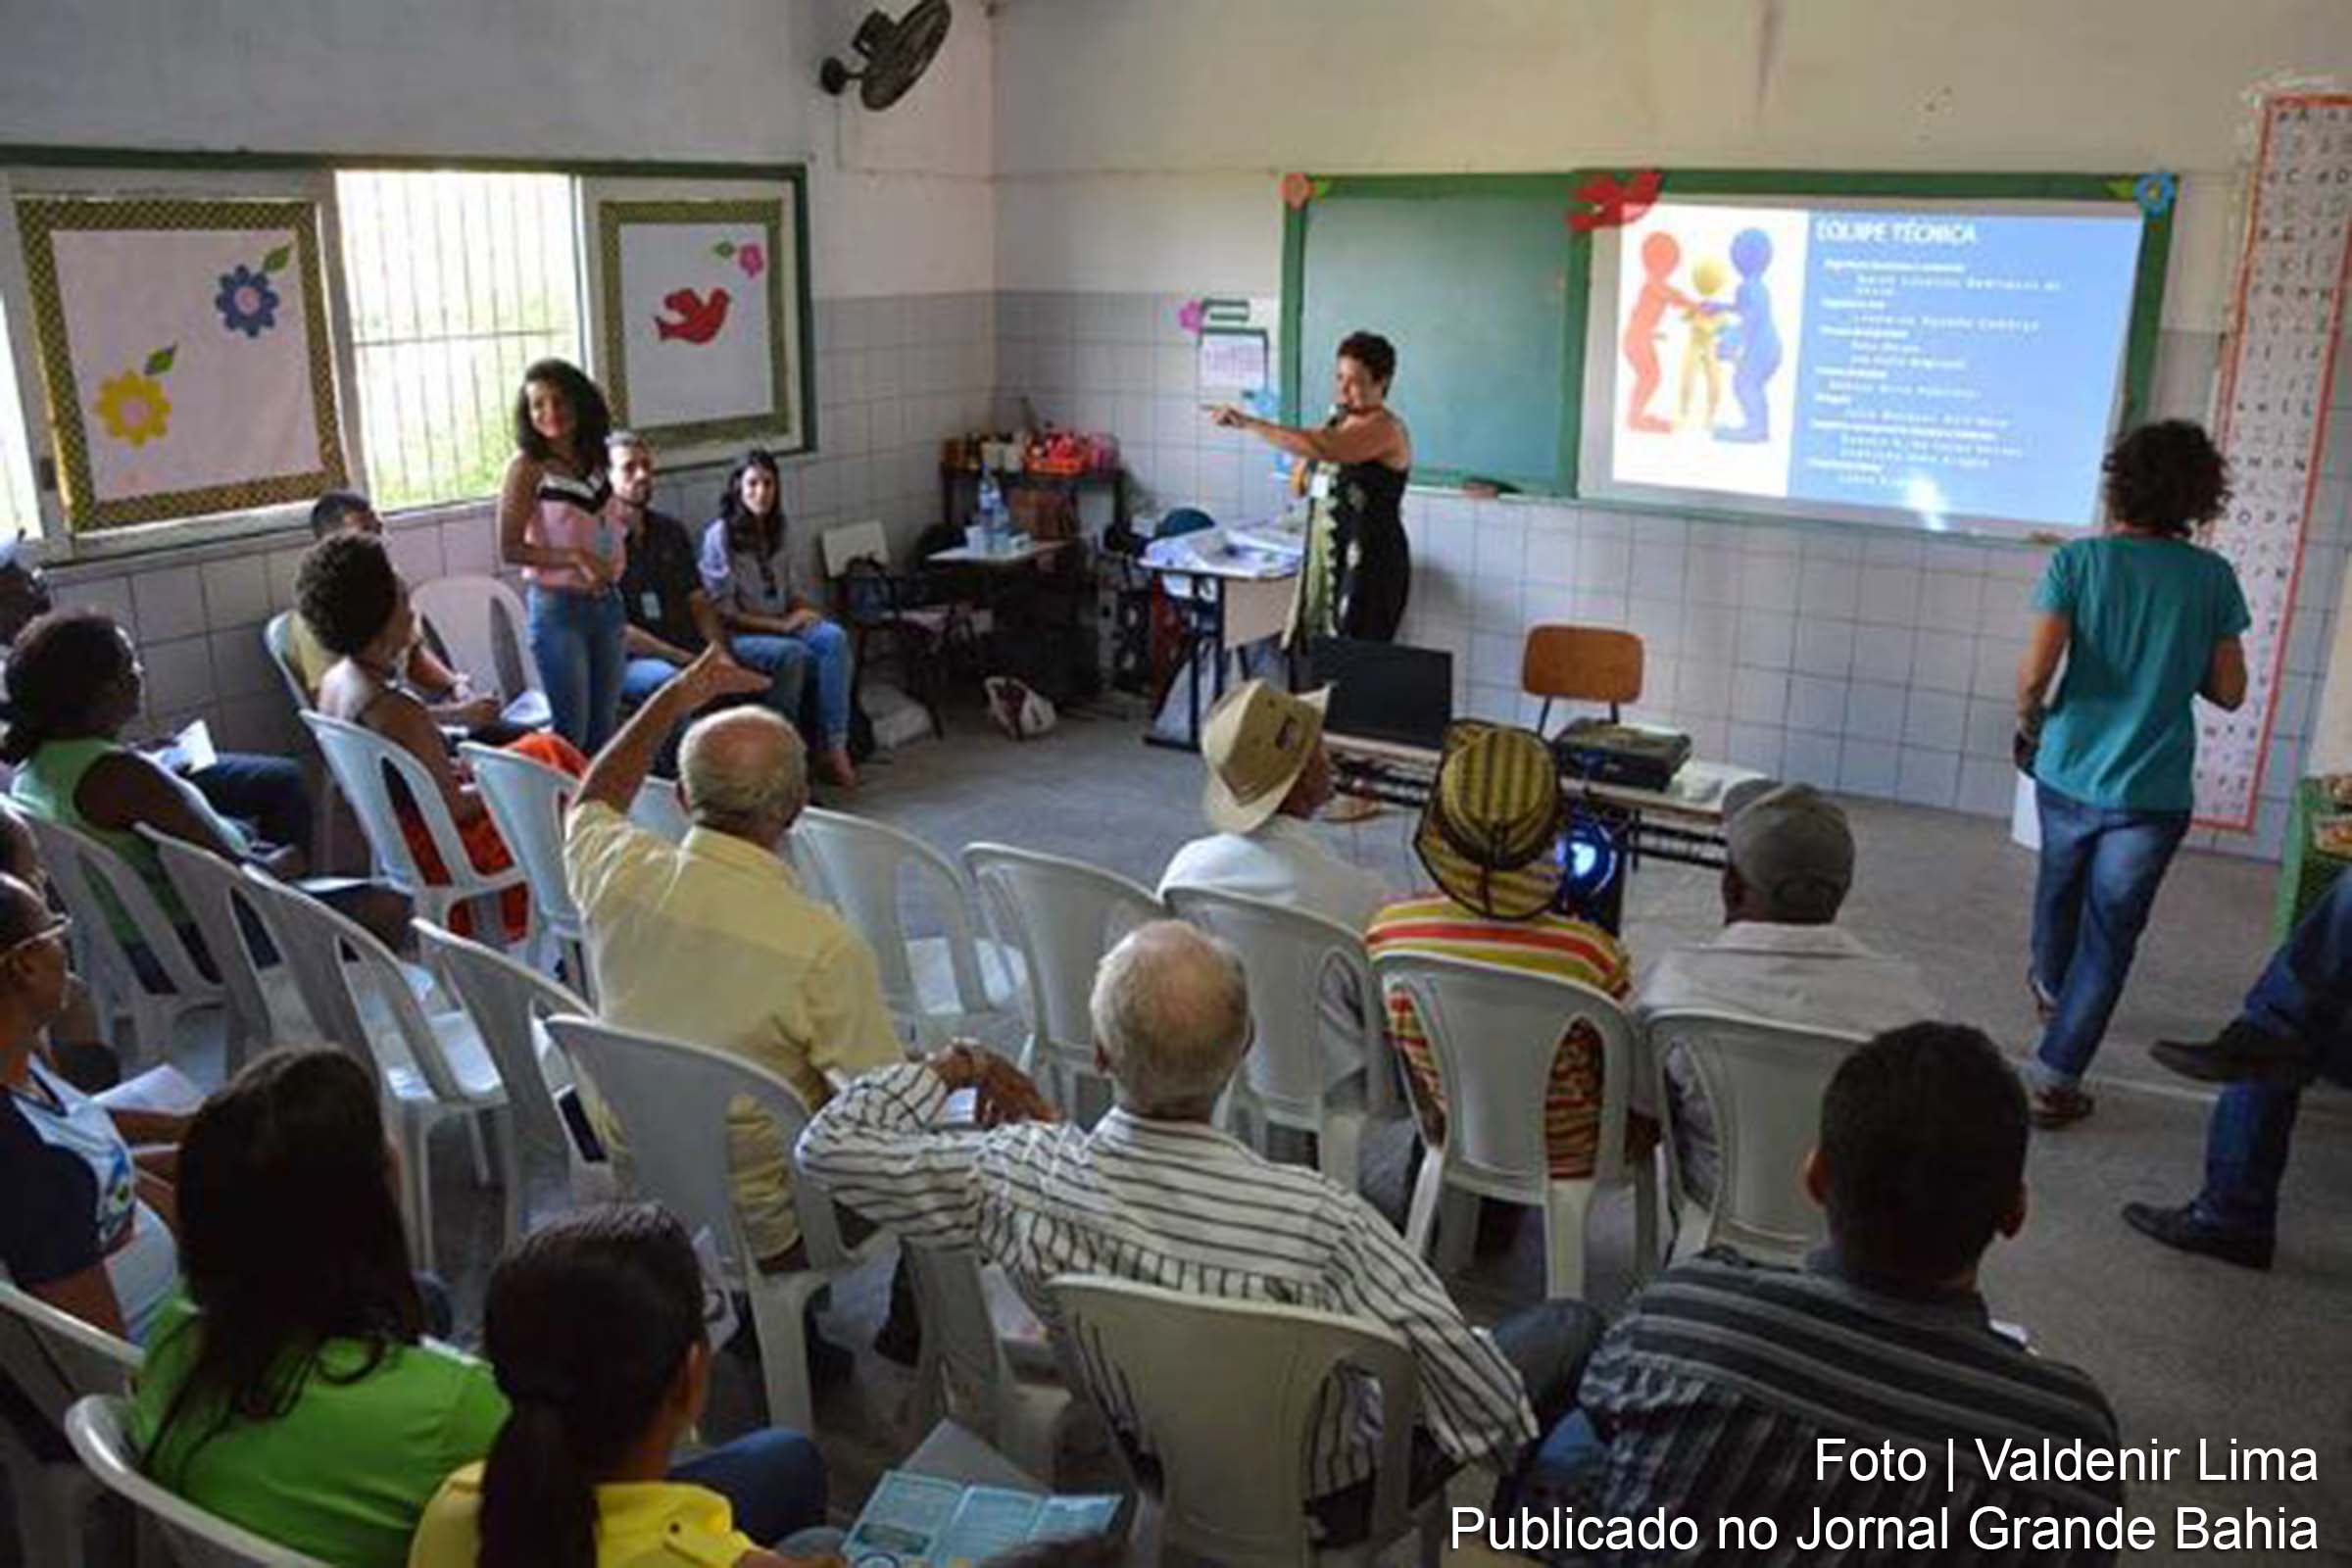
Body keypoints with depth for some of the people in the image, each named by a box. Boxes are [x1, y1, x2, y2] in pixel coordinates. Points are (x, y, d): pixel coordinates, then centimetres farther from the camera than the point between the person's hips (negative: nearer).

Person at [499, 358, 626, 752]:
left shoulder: (593, 458, 7)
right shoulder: (528, 466, -10)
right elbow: (510, 549, -15)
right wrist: (576, 557, -22)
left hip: (606, 603, 6)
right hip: (558, 606, -6)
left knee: (605, 728, 12)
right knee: (572, 732, -2)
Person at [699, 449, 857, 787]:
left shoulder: (779, 531, 12)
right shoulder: (720, 535, -8)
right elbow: (723, 613, -11)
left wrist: (804, 610, -2)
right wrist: (780, 625, -16)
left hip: (782, 626, 6)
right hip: (738, 635, -6)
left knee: (835, 637, -25)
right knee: (794, 653, -35)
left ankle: (834, 747, -29)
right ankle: (826, 746, -22)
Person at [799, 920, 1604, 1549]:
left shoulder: (1013, 1178, -29)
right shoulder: (1315, 1221, -40)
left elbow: (829, 1145, -16)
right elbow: (1444, 1347, -25)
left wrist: (950, 1069, -3)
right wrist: (1514, 1442, -4)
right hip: (1329, 1496, -4)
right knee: (1573, 1328, 15)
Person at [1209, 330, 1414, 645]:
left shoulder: (1385, 428, -12)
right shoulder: (1338, 423, 15)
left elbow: (1325, 448, -31)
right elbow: (1299, 486, 18)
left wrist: (1250, 423, -31)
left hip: (1367, 563, -8)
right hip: (1324, 559, 8)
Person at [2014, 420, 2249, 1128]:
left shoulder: (2078, 561, -9)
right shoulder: (2212, 577, -4)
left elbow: (2036, 669, -19)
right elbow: (2228, 690, -1)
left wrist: (2028, 720, 1)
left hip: (2069, 775, 1)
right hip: (2153, 792, -1)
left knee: (2060, 885, 28)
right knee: (2111, 933, 7)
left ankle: (2050, 983, 56)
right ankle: (2055, 1080, 6)